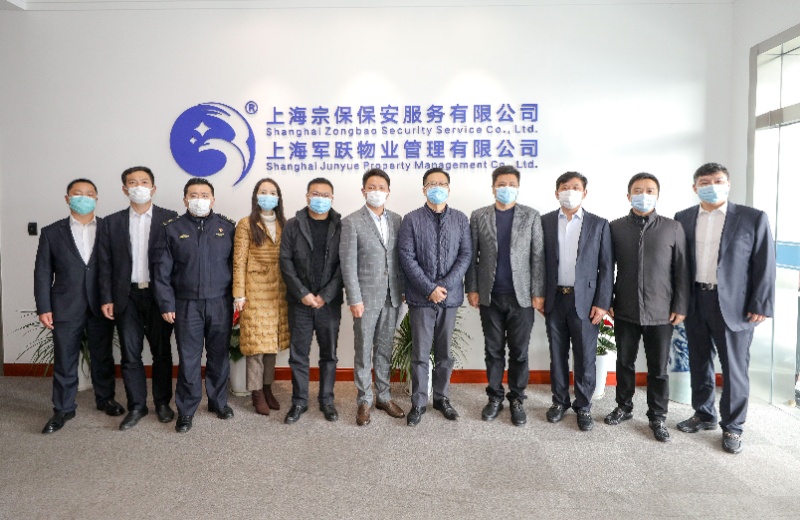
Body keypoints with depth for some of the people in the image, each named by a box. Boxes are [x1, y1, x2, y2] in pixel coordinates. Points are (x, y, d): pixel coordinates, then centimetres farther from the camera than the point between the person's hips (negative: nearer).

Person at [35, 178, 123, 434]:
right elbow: (43, 272, 2)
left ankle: (105, 399, 30)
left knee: (103, 358, 13)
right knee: (64, 362, 8)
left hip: (101, 307, 0)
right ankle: (63, 409, 23)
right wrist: (43, 308, -4)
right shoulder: (51, 232, 3)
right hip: (66, 308, 0)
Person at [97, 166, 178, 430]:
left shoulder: (169, 219, -1)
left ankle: (162, 402, 24)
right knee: (130, 354, 6)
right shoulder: (112, 223, 6)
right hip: (127, 296, 2)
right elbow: (105, 263, 5)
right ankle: (136, 406, 20)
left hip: (159, 295, -2)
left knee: (161, 352, 9)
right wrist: (107, 298, -1)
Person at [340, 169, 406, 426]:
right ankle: (364, 401, 18)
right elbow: (348, 265, -10)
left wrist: (403, 289, 5)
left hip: (392, 296, 4)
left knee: (385, 349, 14)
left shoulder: (396, 220, 7)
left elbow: (400, 258, 10)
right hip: (366, 296, -4)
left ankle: (384, 396, 26)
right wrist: (355, 299, -13)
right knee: (364, 351, 5)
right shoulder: (351, 222, -6)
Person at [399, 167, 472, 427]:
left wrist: (445, 285, -12)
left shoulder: (460, 219, 5)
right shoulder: (412, 219, -1)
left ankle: (442, 398, 27)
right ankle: (418, 402, 16)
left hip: (450, 296, 2)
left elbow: (466, 255, 0)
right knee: (420, 354, 4)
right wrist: (430, 289, -14)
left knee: (445, 353, 12)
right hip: (421, 297, -2)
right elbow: (407, 258, -7)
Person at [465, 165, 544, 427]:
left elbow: (538, 256, 0)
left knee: (519, 352, 7)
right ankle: (495, 397, 24)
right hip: (490, 296, 1)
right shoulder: (479, 216, 4)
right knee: (493, 351, 10)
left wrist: (538, 293, -4)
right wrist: (472, 288, 0)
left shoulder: (531, 216, 2)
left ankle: (516, 400, 22)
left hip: (521, 296, -1)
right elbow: (472, 256, 5)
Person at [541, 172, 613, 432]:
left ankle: (583, 406, 21)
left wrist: (602, 303, -6)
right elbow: (539, 261, 4)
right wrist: (539, 296, -2)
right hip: (554, 299, 1)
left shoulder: (599, 224, 2)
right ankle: (560, 401, 26)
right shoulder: (545, 222, 4)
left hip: (585, 301, -1)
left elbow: (606, 267, 0)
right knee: (557, 355, 11)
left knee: (585, 357, 5)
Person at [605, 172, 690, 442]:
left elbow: (681, 269, 1)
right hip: (625, 311, 1)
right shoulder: (616, 228, 2)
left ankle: (657, 416, 23)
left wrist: (680, 306, -3)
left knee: (659, 368, 8)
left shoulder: (673, 228, 0)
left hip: (661, 313, -1)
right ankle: (624, 407, 31)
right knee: (624, 362, 13)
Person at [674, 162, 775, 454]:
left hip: (734, 305, -3)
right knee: (699, 363, 14)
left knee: (734, 368, 6)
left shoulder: (753, 218, -3)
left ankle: (732, 427, 21)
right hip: (694, 302, 3)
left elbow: (764, 265, -4)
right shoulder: (683, 219, 5)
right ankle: (704, 415, 32)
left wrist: (761, 306, -8)